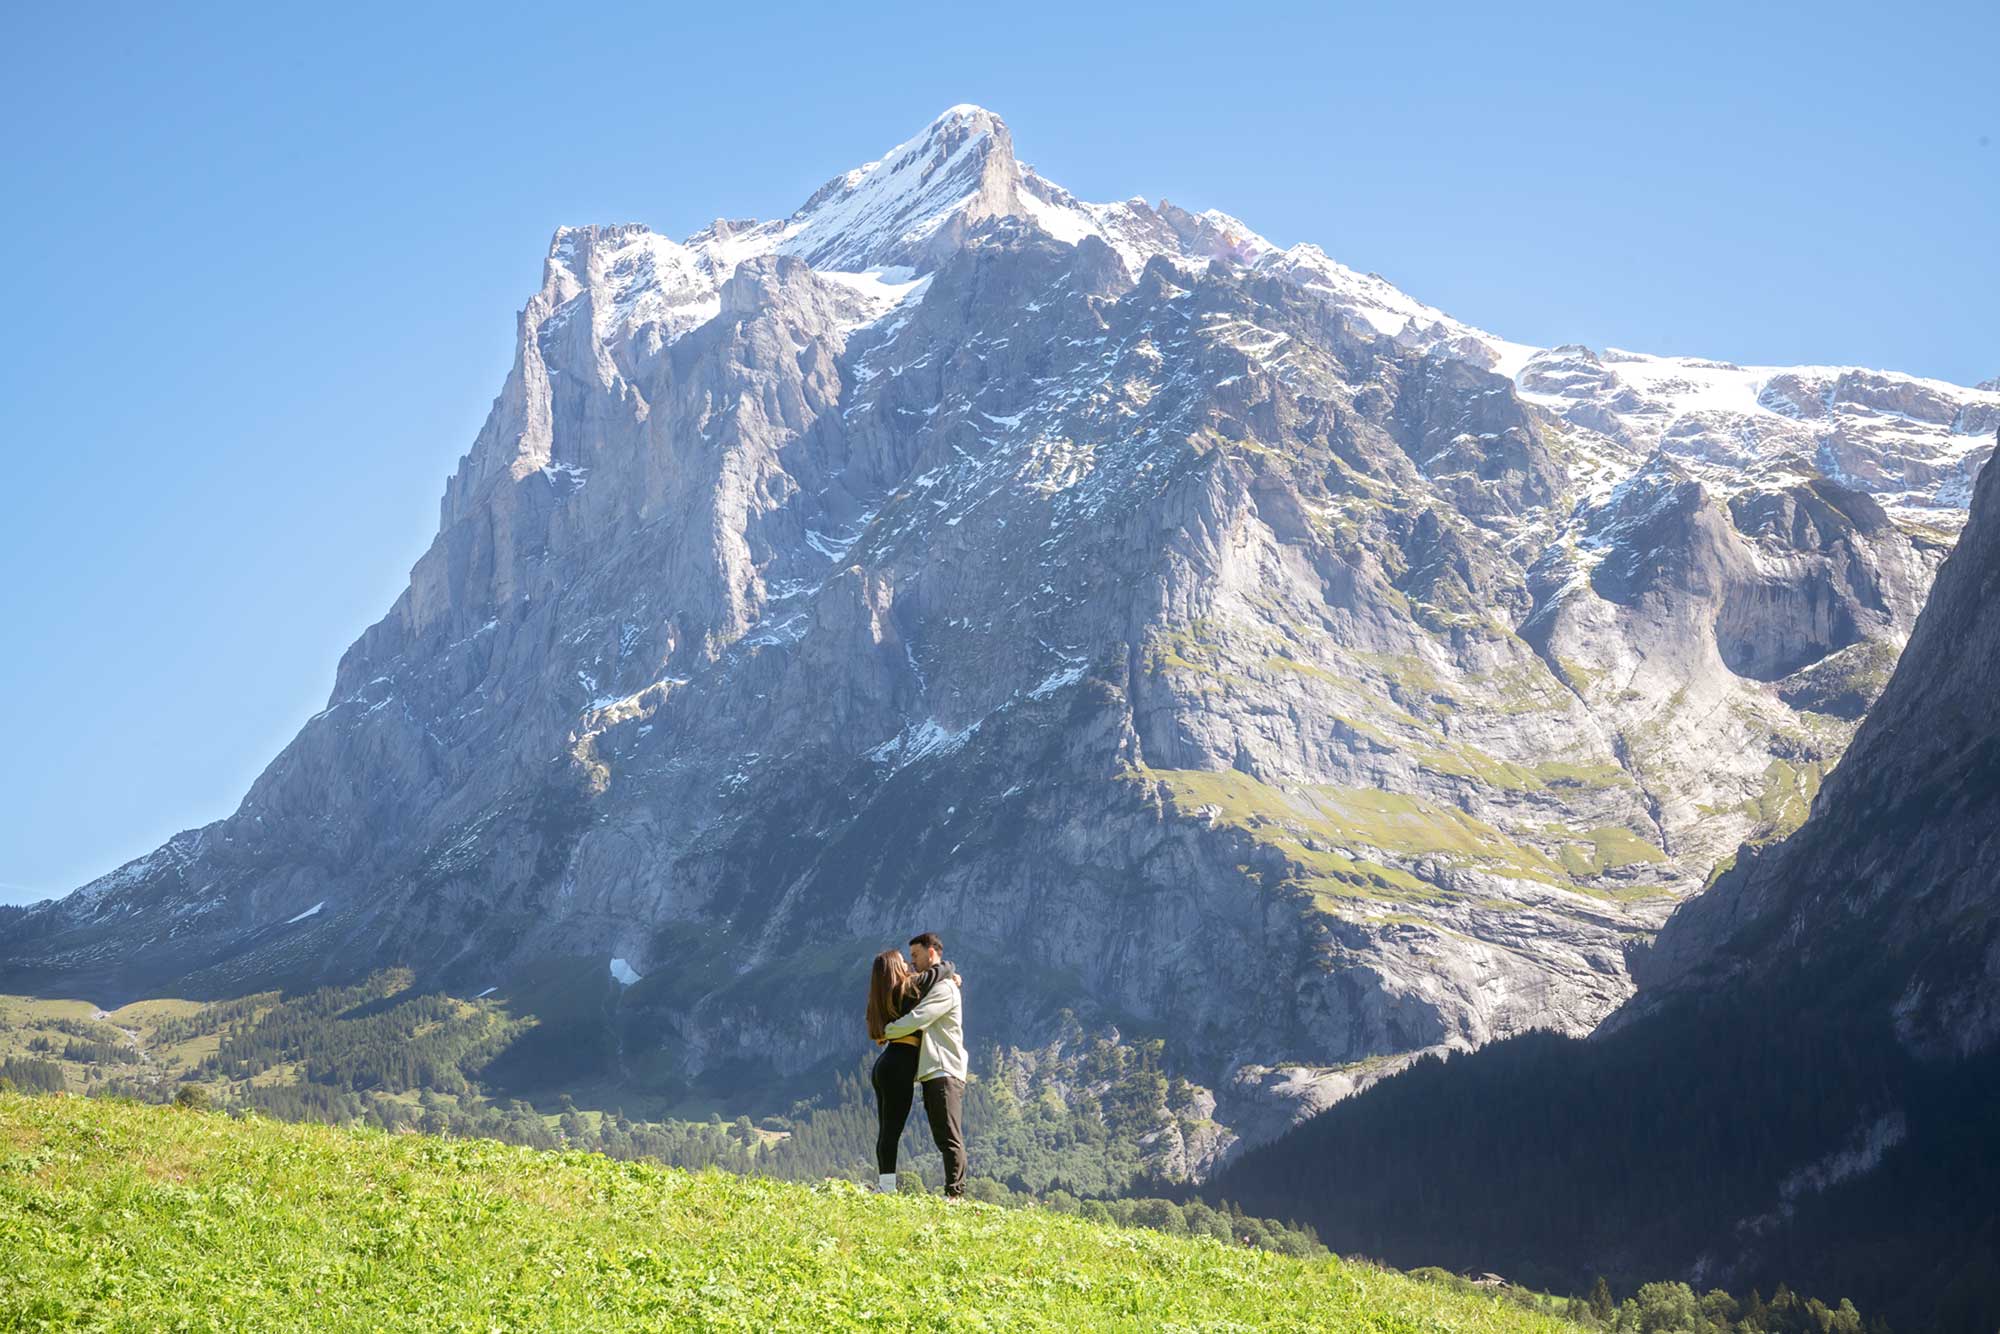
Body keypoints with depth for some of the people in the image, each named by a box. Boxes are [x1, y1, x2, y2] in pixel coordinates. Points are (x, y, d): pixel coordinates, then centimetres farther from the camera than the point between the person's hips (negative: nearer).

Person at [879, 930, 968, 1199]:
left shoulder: (945, 988, -9)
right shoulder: (932, 987, 24)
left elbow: (915, 1020, -18)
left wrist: (886, 1031, -3)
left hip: (944, 1073, -10)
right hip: (933, 1074, 10)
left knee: (950, 1138, -14)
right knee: (943, 1138, 7)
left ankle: (955, 1194, -19)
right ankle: (953, 1194, 7)